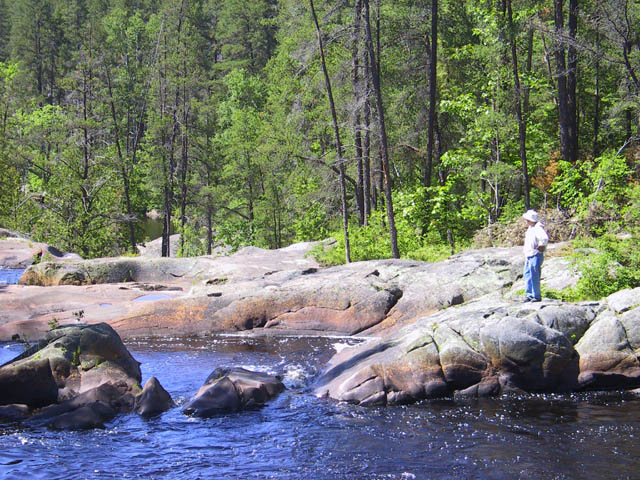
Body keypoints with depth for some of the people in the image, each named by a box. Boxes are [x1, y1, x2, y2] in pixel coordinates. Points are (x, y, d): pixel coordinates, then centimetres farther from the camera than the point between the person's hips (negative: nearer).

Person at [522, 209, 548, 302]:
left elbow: (545, 239, -31)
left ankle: (537, 296, 0)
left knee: (534, 276, -7)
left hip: (536, 256, -10)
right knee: (527, 275, 12)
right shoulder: (530, 228, 15)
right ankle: (530, 295, 18)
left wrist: (539, 247, -18)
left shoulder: (538, 228, -16)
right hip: (529, 256, 10)